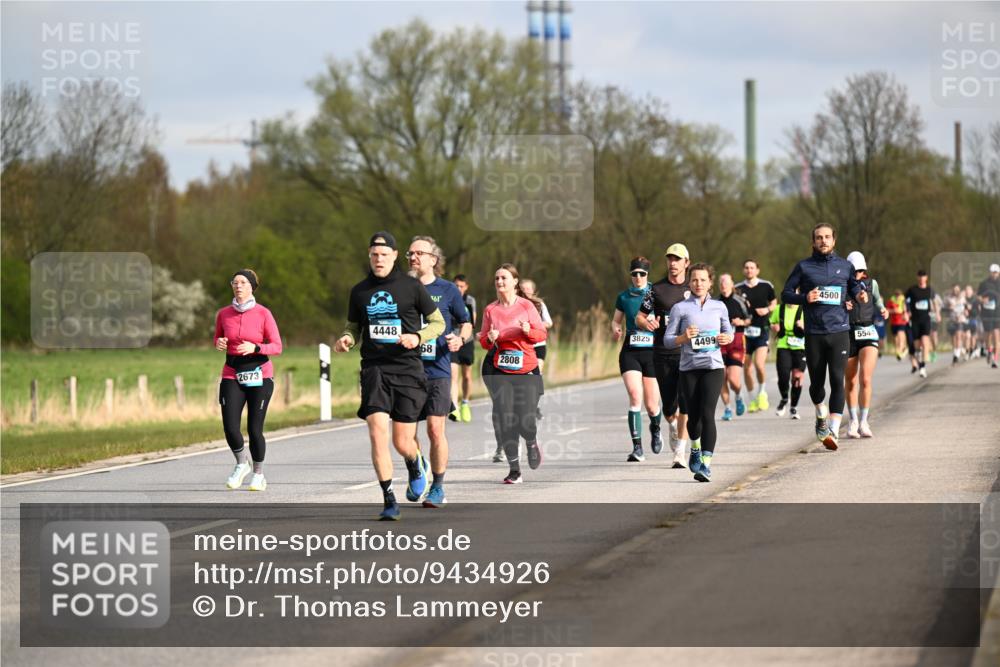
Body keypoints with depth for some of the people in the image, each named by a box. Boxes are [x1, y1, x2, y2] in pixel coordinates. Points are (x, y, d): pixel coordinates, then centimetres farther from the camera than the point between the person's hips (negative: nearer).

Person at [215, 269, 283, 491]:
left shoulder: (263, 314, -5)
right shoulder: (223, 314, 4)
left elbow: (277, 347, -5)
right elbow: (218, 339, 20)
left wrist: (254, 348, -22)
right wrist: (219, 344, -4)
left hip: (259, 375, -2)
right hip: (232, 374, 2)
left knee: (254, 429, -3)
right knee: (230, 428, -10)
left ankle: (258, 474, 17)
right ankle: (241, 464, 17)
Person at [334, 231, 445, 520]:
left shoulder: (412, 287, 1)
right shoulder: (359, 291, 9)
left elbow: (438, 322, 7)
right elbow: (354, 327, 20)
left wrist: (418, 337, -12)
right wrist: (346, 339, -3)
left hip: (407, 369, -2)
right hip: (374, 369, 2)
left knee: (403, 442, -1)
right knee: (377, 433, -15)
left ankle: (416, 465, 37)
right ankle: (388, 499, -6)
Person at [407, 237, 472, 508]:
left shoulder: (447, 290, 3)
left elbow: (466, 323, 12)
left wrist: (460, 339, -8)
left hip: (437, 370, -2)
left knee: (435, 430, -7)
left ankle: (437, 488, 4)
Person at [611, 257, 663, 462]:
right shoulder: (624, 297, 8)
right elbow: (616, 320, 19)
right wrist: (616, 330, -4)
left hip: (652, 352, -1)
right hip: (630, 352, 1)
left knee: (651, 405, 2)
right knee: (635, 396, -19)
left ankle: (655, 428, 40)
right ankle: (637, 448, -19)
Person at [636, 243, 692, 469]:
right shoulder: (656, 289, 6)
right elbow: (639, 317, 10)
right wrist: (647, 323, -13)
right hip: (663, 354, 1)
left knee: (685, 404, -12)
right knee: (669, 406, 4)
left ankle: (680, 452, -8)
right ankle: (673, 427, 39)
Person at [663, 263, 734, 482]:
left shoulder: (719, 307, 10)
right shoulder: (680, 308, 4)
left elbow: (728, 331, 22)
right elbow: (667, 340, 3)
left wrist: (727, 338, -1)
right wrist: (683, 338, -17)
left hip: (713, 366, 0)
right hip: (689, 367, 0)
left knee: (707, 413, -15)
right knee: (693, 415, 6)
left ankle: (706, 464, -18)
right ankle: (695, 448, 38)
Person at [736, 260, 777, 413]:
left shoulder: (766, 286, 3)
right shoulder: (738, 288, 3)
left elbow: (774, 302, 16)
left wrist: (767, 309, -4)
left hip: (762, 330, -2)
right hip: (745, 331, 2)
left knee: (759, 364, -18)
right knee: (747, 369, 3)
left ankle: (762, 393, 5)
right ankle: (752, 400, 17)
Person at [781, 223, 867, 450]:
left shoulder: (844, 266, 10)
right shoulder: (804, 267, 5)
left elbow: (854, 286, 25)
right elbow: (786, 294, 8)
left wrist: (860, 295, 2)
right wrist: (805, 298, -11)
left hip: (839, 331, 0)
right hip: (814, 334, 0)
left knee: (837, 380, -11)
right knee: (816, 383, 6)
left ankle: (833, 431, -13)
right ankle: (822, 417, 37)